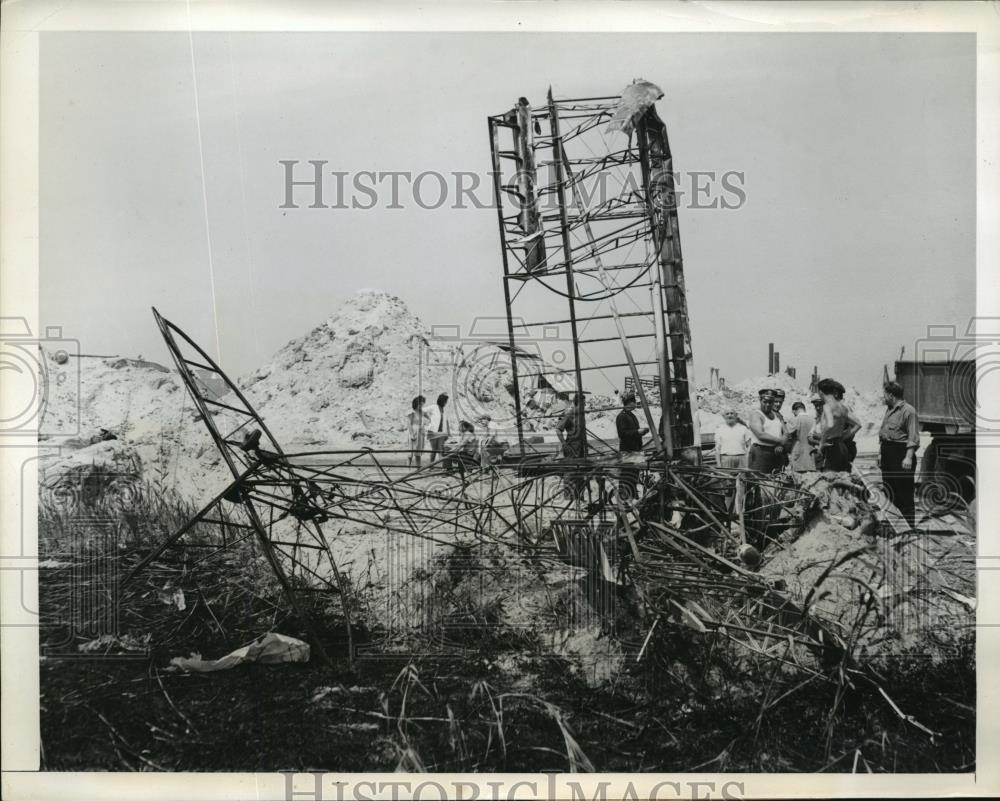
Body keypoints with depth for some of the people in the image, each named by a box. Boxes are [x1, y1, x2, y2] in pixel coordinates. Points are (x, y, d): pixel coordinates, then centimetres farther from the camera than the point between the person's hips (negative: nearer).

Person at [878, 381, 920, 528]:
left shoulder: (908, 411, -12)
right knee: (889, 490, 13)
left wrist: (908, 457, -22)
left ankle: (909, 525, -2)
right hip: (888, 455, 9)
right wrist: (880, 453, 21)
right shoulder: (889, 410, 16)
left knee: (904, 492, -6)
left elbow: (913, 437, -16)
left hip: (901, 454, -9)